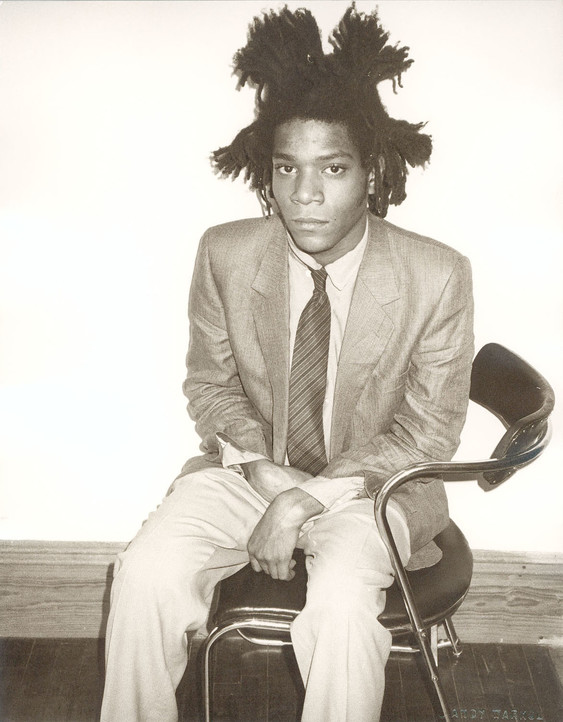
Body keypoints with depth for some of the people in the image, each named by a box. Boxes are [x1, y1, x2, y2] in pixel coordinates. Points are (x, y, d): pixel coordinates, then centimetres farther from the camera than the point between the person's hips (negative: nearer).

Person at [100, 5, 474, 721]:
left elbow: (429, 430, -8)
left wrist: (309, 499, -18)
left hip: (367, 482, -2)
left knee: (341, 603, -31)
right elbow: (209, 384, 5)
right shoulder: (224, 254, -7)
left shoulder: (437, 276, -15)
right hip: (248, 469, 3)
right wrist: (262, 470, -14)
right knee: (146, 573, -20)